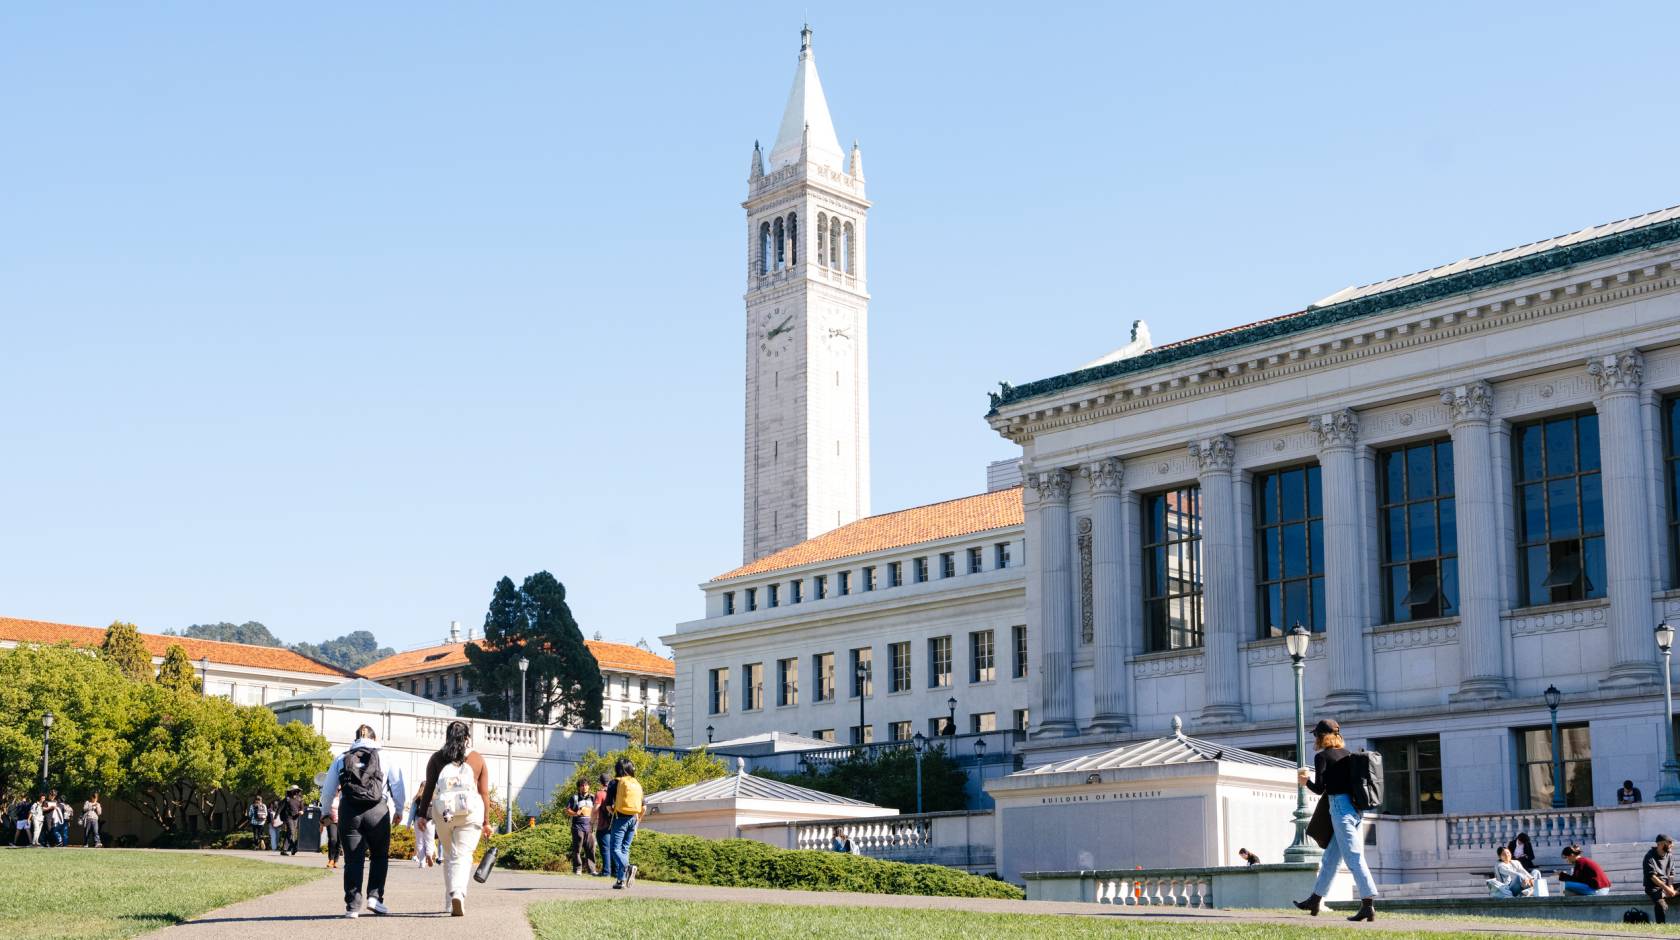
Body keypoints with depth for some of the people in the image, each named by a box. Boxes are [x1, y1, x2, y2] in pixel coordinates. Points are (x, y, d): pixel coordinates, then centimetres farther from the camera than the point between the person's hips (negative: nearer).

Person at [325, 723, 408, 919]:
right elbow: (399, 787, 7)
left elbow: (328, 793, 15)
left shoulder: (341, 759, 13)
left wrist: (329, 811, 32)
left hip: (348, 812, 1)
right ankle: (375, 897, 2)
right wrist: (399, 811, 21)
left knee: (353, 860, 6)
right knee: (380, 855, 15)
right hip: (377, 811, -1)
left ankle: (353, 906, 3)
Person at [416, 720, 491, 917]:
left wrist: (422, 814, 8)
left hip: (442, 809, 1)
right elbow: (484, 792, 8)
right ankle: (458, 894, -26)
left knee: (449, 855, 16)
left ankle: (451, 899, 15)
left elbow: (428, 788, 6)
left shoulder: (437, 758, 12)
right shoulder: (477, 759, 11)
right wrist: (486, 821, 11)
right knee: (463, 855, -4)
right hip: (471, 808, -1)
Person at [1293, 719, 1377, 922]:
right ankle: (1315, 900, 26)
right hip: (1354, 807, 8)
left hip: (1340, 807, -8)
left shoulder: (1322, 756, -6)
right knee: (1331, 857, 16)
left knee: (1353, 857, -11)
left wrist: (1306, 781, 11)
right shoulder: (1348, 754, 14)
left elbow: (1320, 789, -10)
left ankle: (1368, 905, -17)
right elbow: (1355, 781, 14)